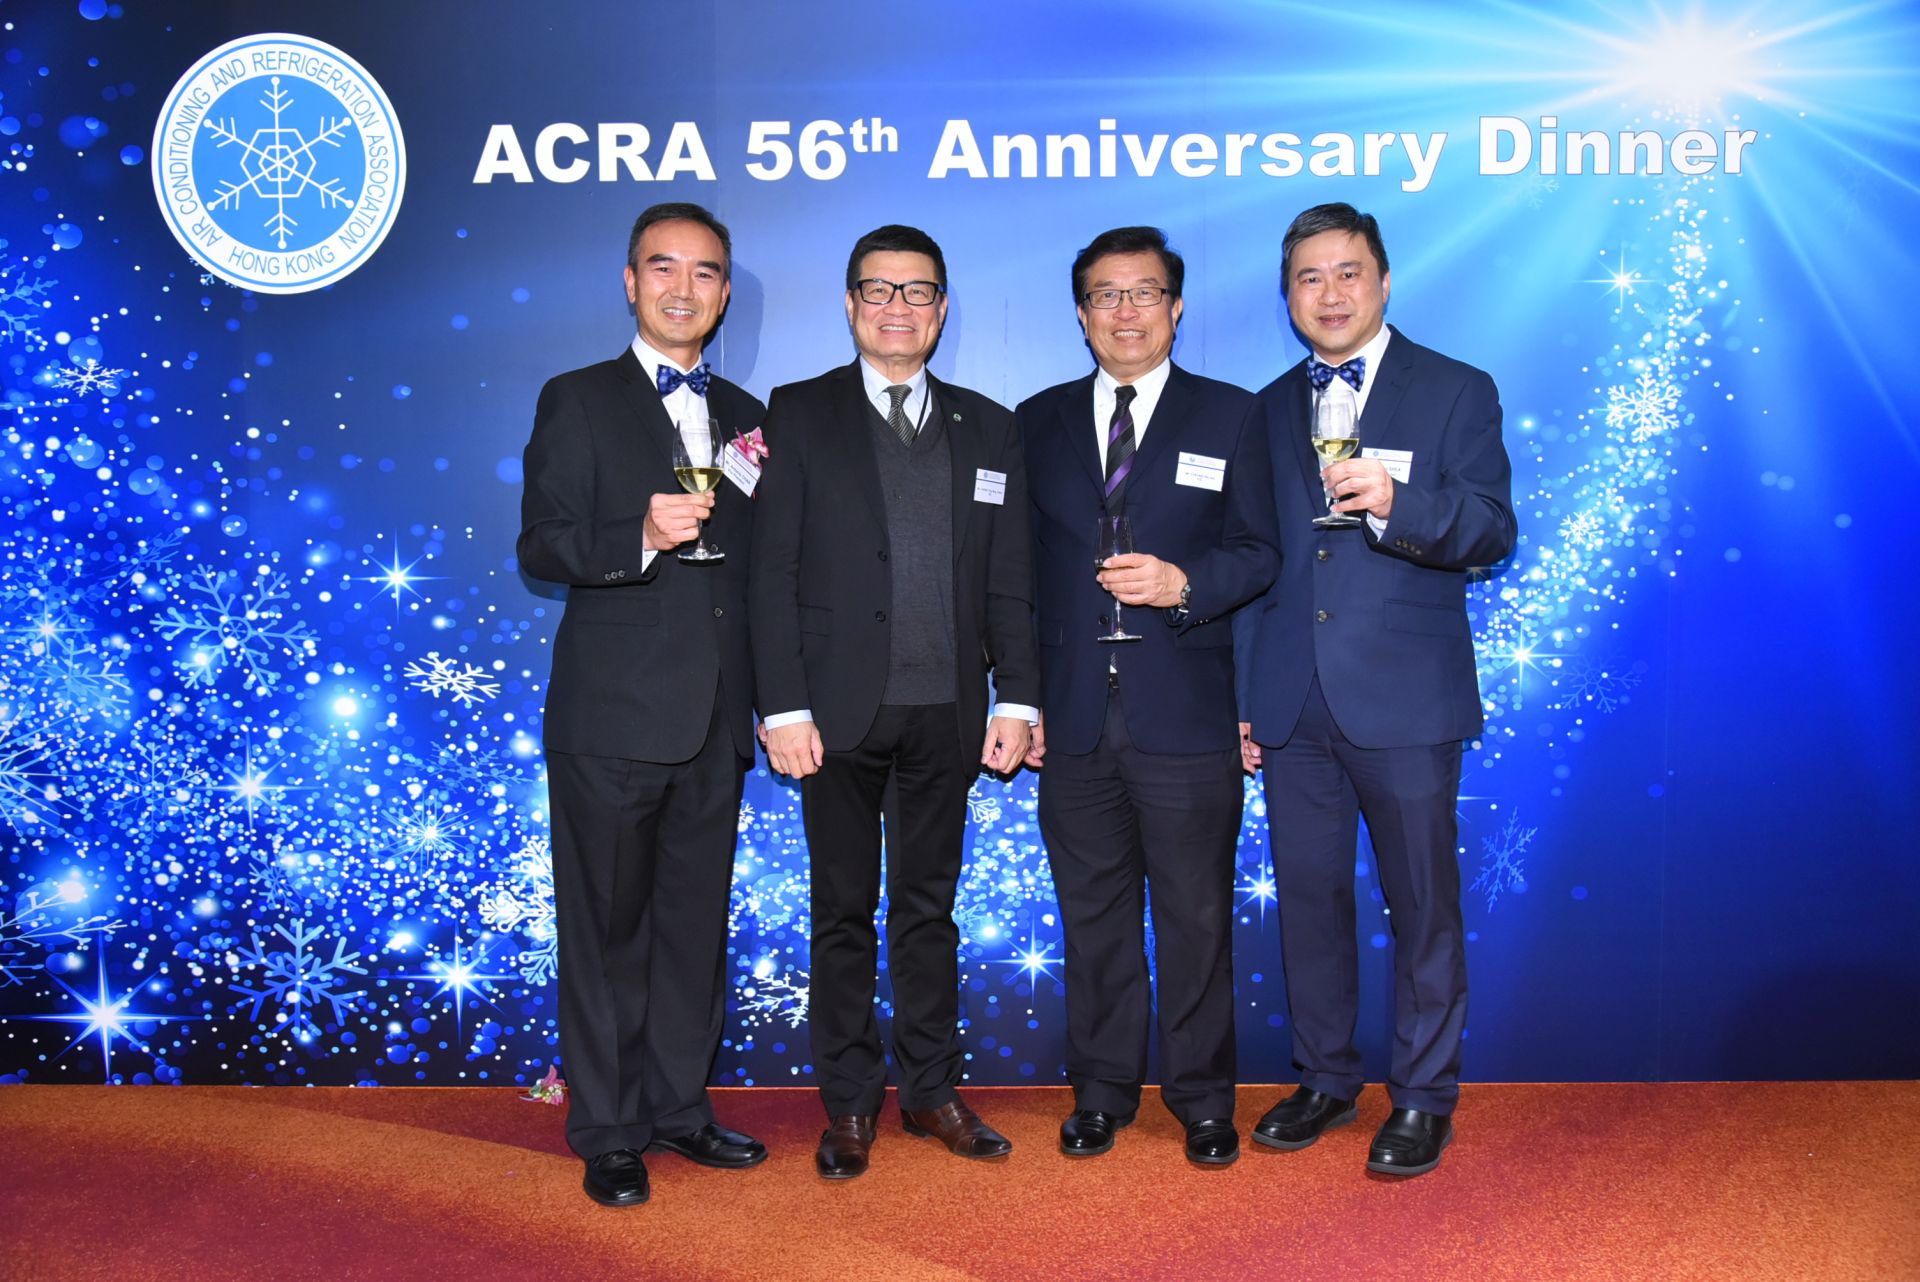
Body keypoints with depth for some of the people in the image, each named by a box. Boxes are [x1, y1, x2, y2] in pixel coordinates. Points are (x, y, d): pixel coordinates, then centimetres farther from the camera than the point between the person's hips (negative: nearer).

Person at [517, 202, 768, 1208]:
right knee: (607, 926, 3)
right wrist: (641, 535, -23)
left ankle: (678, 1106, 27)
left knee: (696, 922, 13)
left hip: (715, 715, 5)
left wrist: (767, 486, 3)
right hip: (611, 716, -5)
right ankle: (607, 1131, 16)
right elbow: (541, 549, -10)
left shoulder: (743, 416, 15)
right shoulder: (577, 402, 1)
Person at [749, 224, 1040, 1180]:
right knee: (844, 909, 7)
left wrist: (1016, 699, 1)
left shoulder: (985, 427, 11)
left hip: (947, 709, 2)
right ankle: (848, 1103, 19)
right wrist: (783, 706, -10)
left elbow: (1009, 579, 9)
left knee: (930, 905, 11)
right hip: (840, 707, -2)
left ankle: (932, 1089, 24)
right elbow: (774, 571, -3)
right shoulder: (800, 414, 3)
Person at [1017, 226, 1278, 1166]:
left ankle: (1202, 1101, 21)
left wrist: (1184, 583, -19)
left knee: (1196, 918, 6)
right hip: (1072, 718, 2)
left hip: (1187, 718, -2)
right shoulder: (1038, 422, 11)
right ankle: (1102, 1092, 26)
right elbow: (1018, 567, 10)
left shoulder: (1231, 417, 6)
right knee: (1093, 916, 11)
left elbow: (1258, 553, 1)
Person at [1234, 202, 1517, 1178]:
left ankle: (1423, 1097, 19)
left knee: (1422, 904, 4)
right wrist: (1240, 698, 13)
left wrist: (1395, 503, -28)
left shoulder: (1457, 393, 3)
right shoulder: (1266, 411, 14)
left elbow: (1492, 528, -8)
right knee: (1308, 899, 11)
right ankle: (1324, 1078, 27)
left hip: (1405, 699, -4)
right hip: (1291, 704, 4)